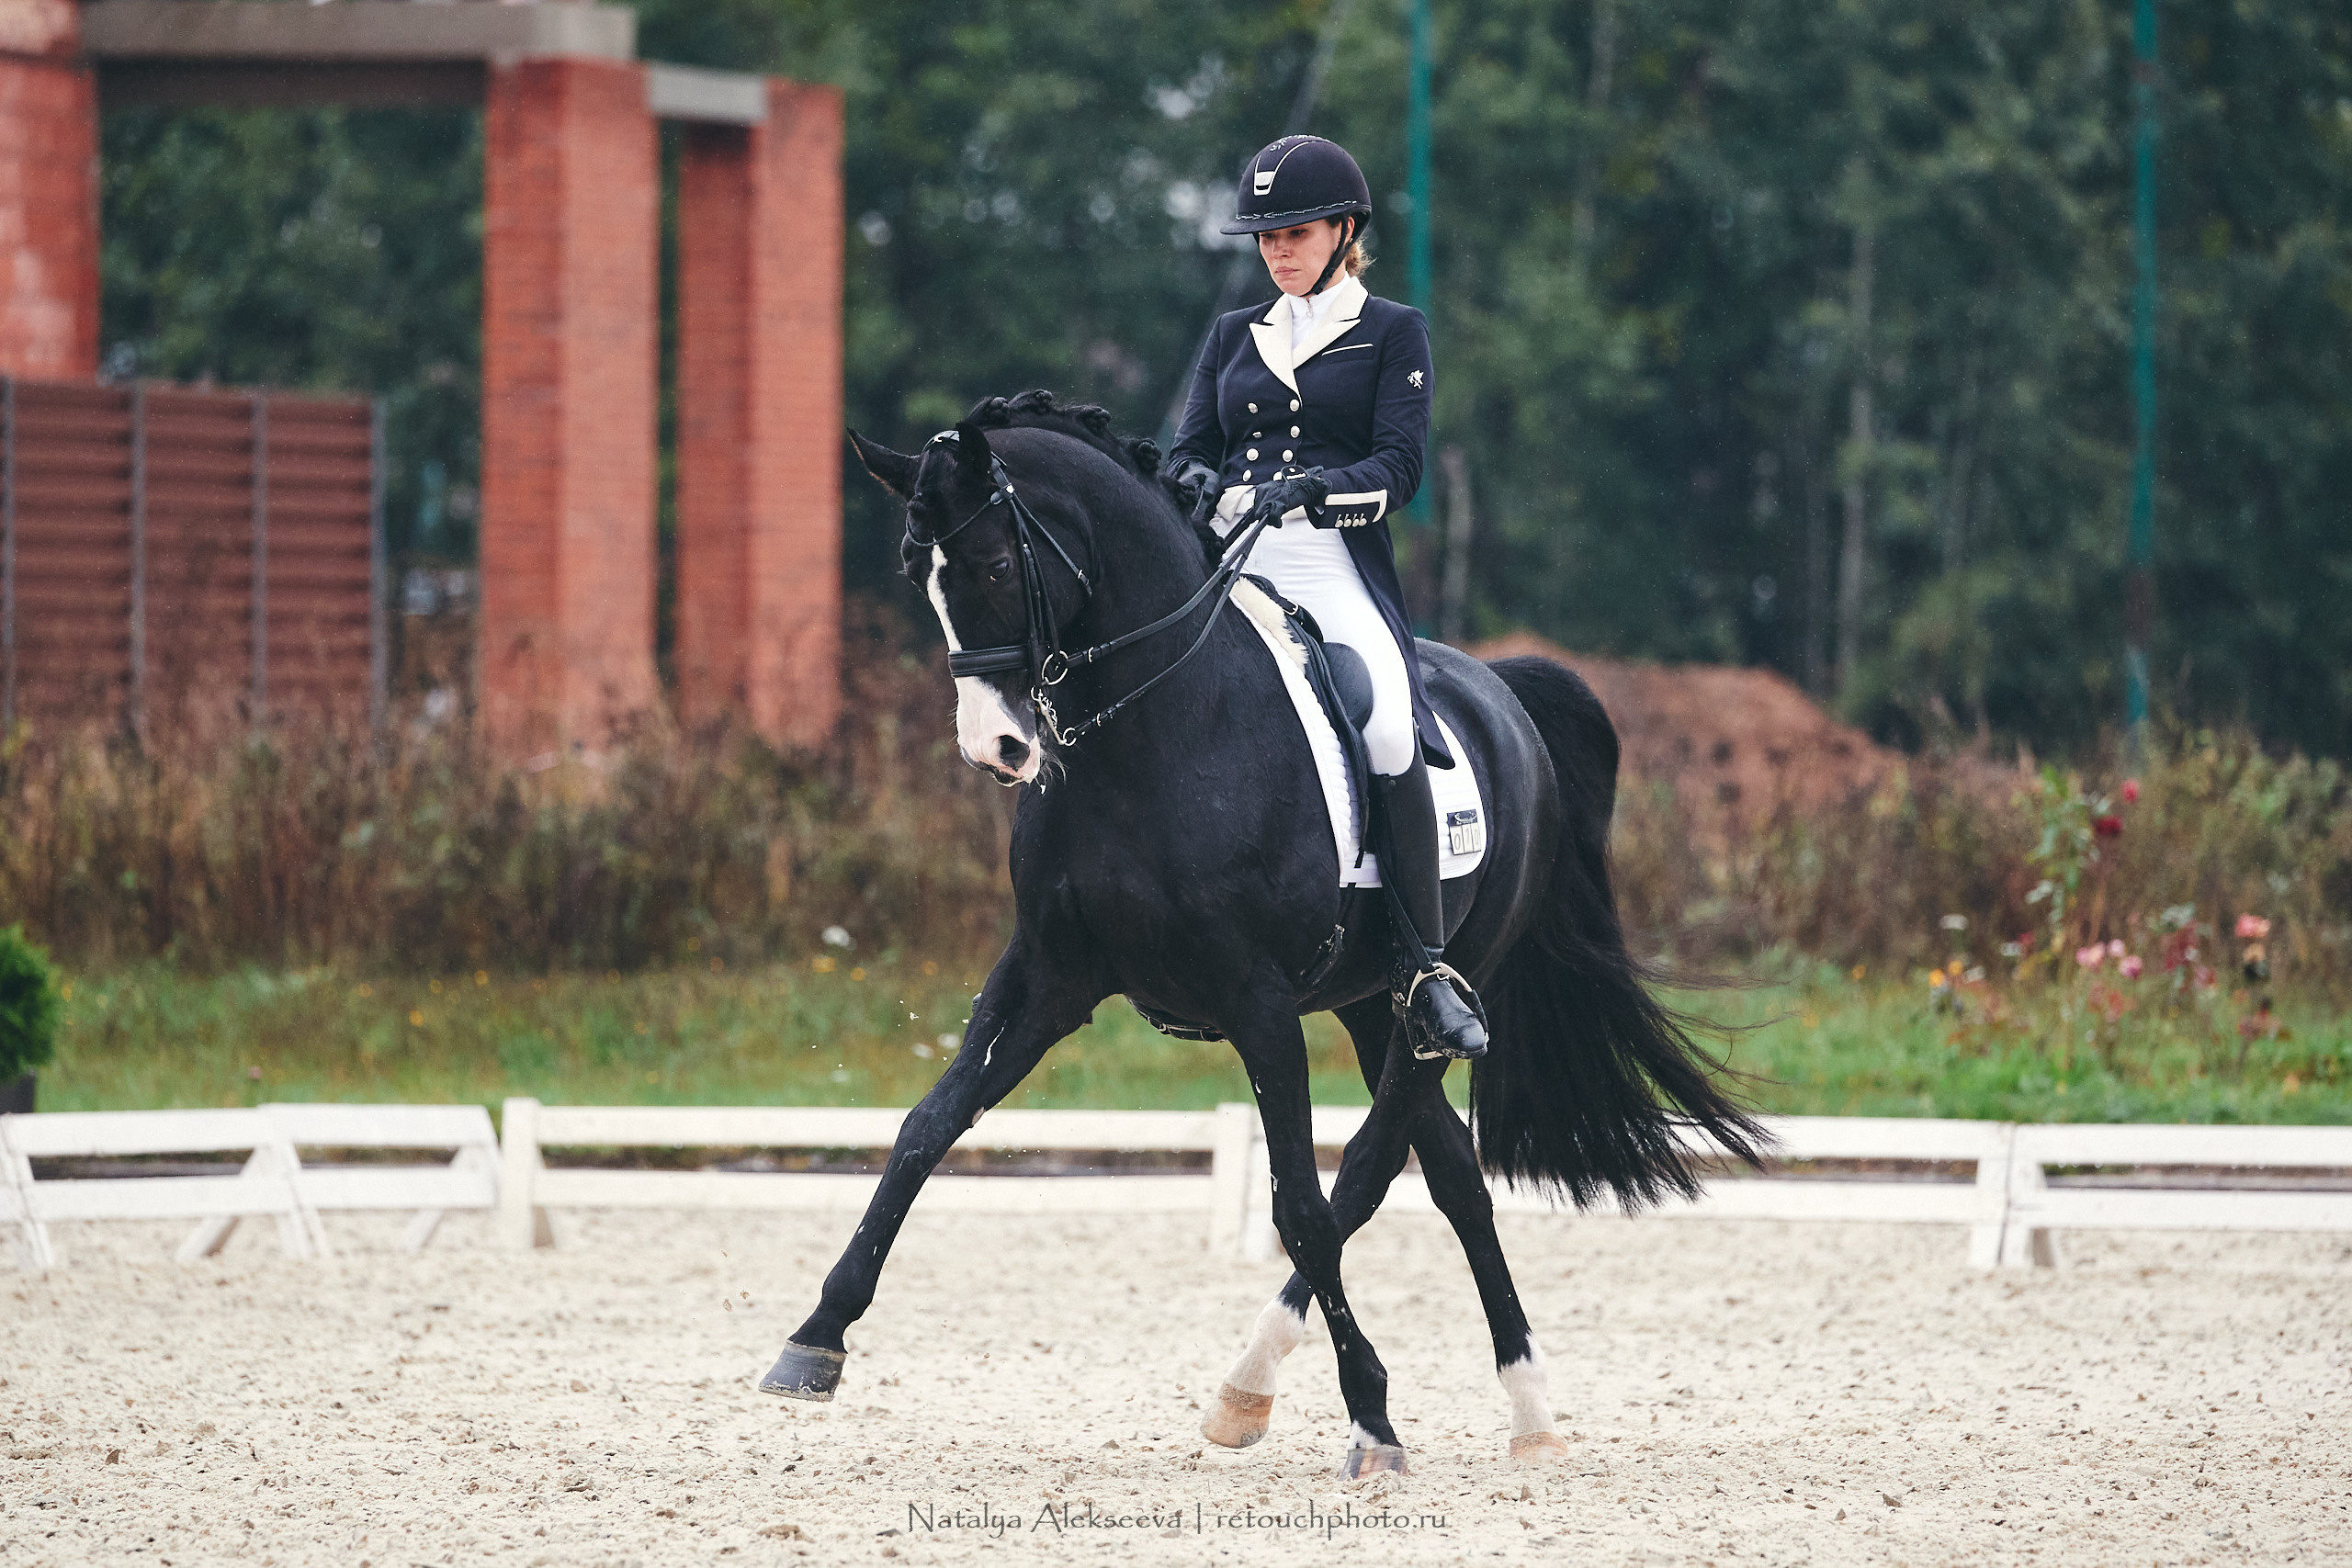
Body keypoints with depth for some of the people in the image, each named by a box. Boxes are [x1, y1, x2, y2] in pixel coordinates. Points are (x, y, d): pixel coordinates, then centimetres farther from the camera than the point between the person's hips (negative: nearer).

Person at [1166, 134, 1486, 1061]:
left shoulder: (1392, 335, 10)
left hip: (1337, 566, -4)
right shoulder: (1234, 336, 22)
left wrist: (1309, 489, -21)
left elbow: (1398, 467, -2)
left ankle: (1427, 971, -24)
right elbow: (1191, 446, 16)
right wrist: (1198, 481, -10)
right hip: (1229, 564, 4)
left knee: (1391, 729, -30)